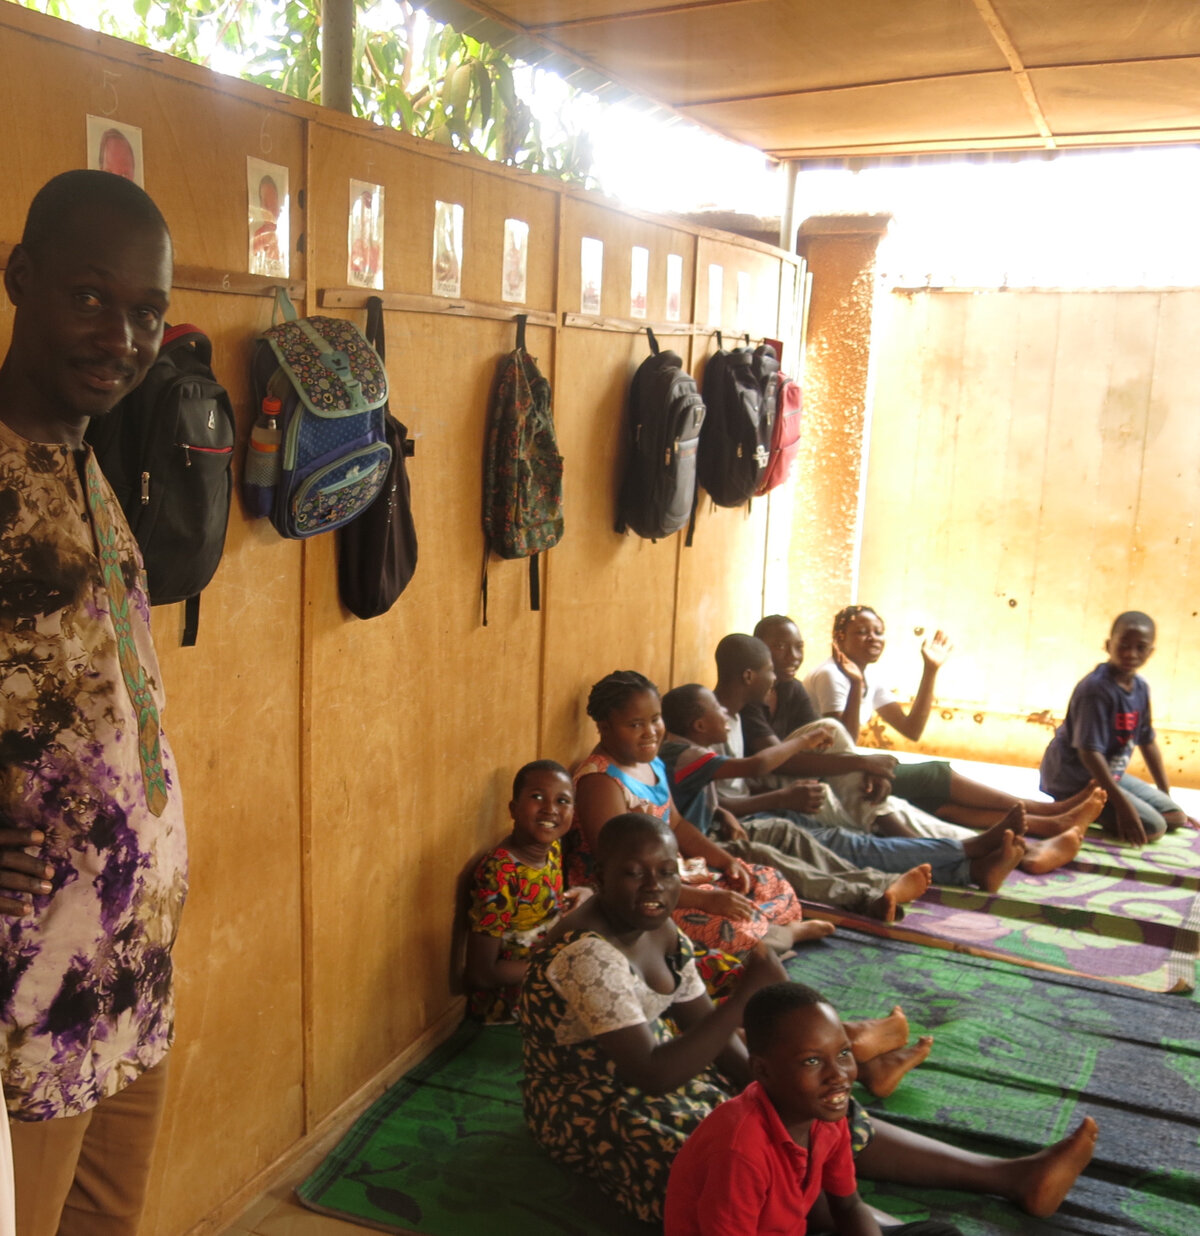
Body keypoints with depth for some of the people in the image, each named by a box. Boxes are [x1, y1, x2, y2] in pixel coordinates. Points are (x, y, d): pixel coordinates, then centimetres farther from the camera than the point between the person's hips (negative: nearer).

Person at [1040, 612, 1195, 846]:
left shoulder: (1140, 687, 2)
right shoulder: (1096, 688, -24)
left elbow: (1147, 743, 13)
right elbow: (1089, 751, -27)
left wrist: (1167, 797, 17)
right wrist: (1122, 805, -28)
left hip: (1111, 774, 9)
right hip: (1076, 779, -9)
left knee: (1176, 817, 9)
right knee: (1153, 827, -18)